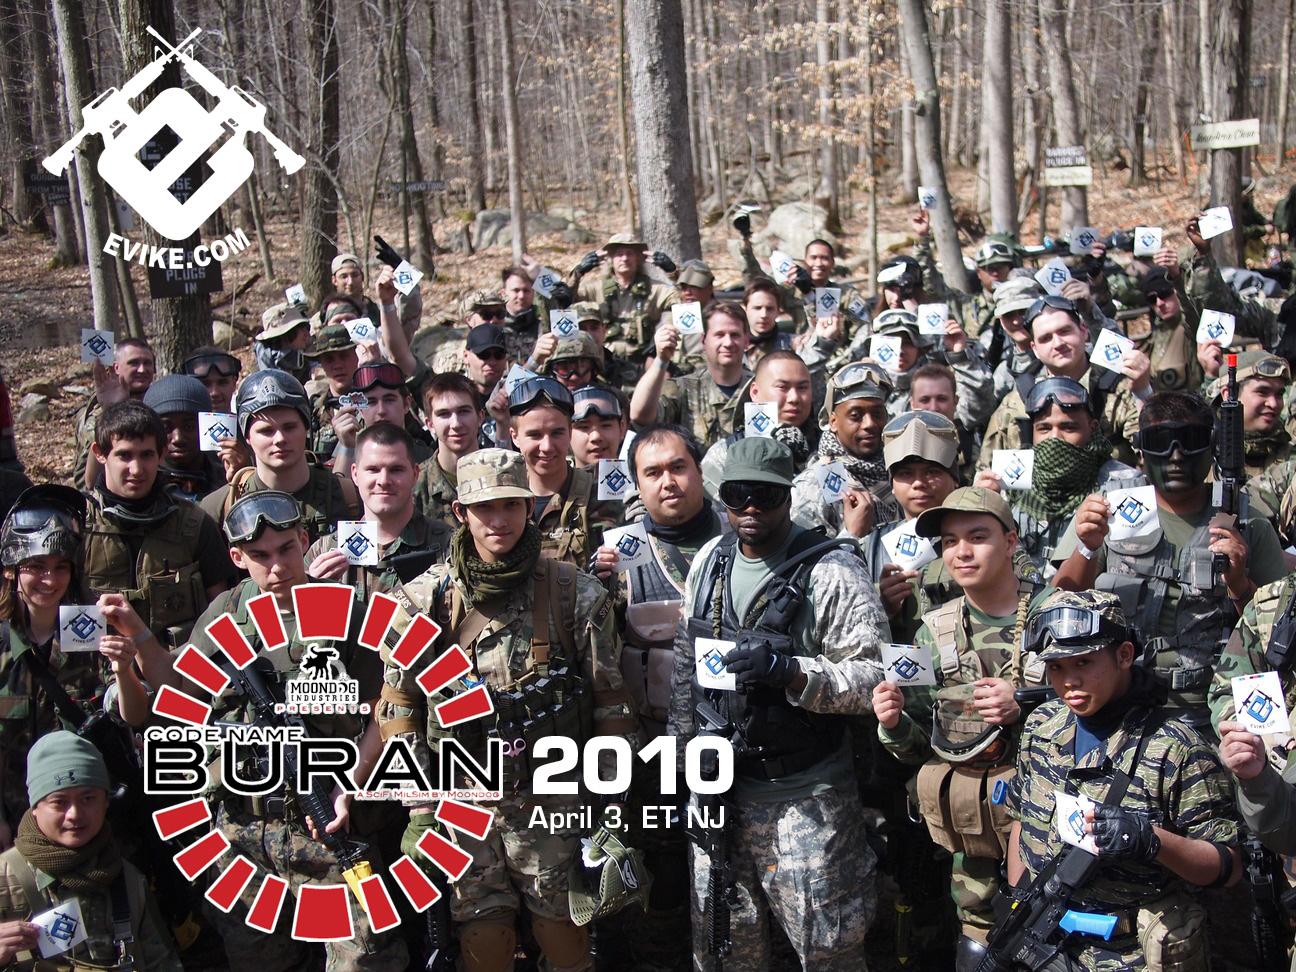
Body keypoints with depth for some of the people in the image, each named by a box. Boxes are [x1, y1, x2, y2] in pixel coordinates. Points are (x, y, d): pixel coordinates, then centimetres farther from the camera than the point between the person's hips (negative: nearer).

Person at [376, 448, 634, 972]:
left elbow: (611, 706, 0)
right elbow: (399, 708, 3)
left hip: (553, 798, -1)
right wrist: (420, 810, 0)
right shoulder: (425, 599, 0)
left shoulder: (576, 594, -3)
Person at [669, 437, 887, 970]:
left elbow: (875, 677, -17)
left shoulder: (831, 572, -13)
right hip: (718, 786, 6)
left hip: (806, 797, -5)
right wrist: (683, 746, 13)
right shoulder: (709, 561, 6)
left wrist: (790, 672, -30)